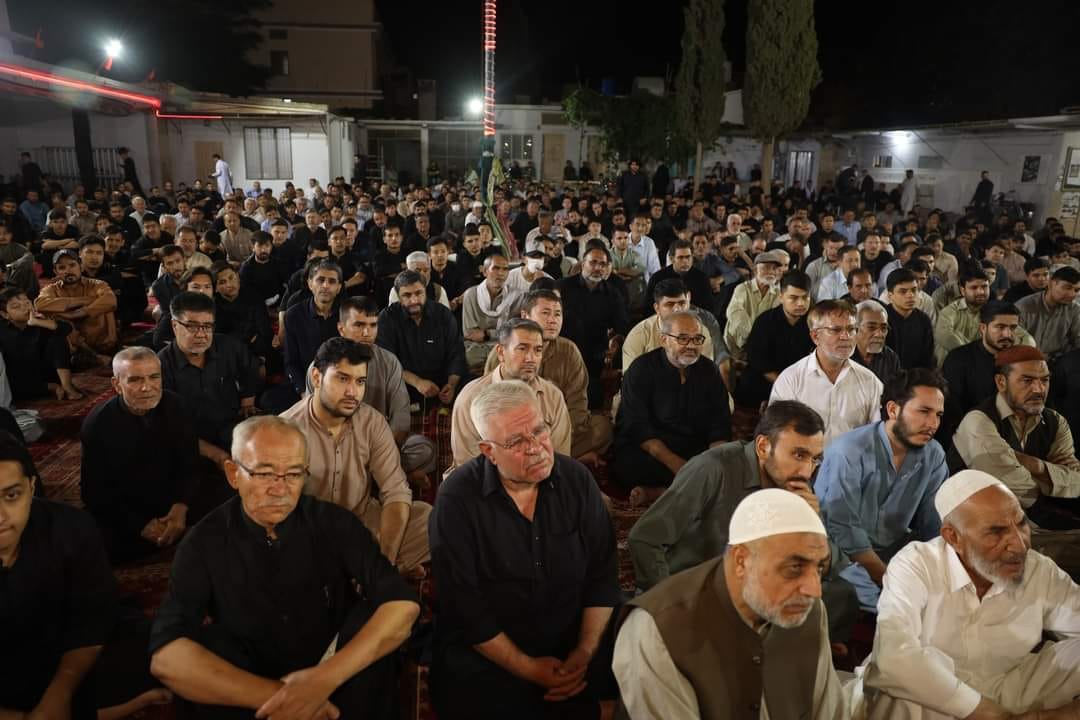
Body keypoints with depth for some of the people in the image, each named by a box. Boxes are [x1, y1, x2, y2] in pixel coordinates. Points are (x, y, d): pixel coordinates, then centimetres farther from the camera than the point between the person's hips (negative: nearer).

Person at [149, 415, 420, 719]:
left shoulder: (334, 523, -10)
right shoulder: (204, 542, -10)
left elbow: (404, 604, -20)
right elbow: (165, 657, -23)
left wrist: (325, 679, -33)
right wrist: (271, 695, -33)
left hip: (336, 685, 0)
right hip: (252, 691, 0)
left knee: (376, 613, -26)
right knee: (206, 644, -27)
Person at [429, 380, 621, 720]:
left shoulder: (577, 480, -2)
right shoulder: (457, 499, -13)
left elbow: (602, 574, 1)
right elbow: (464, 605, -13)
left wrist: (585, 653, -9)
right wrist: (527, 668, -14)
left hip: (571, 649, 3)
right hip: (485, 657, -2)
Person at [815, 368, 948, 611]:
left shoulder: (934, 456, -2)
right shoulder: (849, 453, -22)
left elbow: (935, 524, -1)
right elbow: (845, 532, -23)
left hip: (896, 547, 6)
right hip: (846, 556, -6)